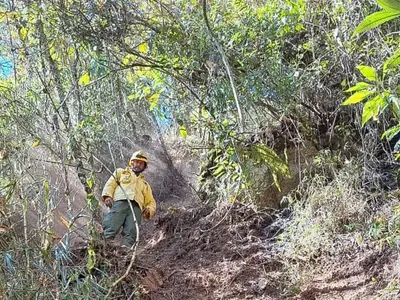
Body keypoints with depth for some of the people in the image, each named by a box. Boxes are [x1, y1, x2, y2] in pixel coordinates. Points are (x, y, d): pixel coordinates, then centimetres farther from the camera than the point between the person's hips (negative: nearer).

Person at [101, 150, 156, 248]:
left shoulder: (145, 184, 42)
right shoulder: (121, 172, 34)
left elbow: (151, 202, 33)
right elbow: (110, 183, 17)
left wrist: (149, 210, 7)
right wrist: (107, 196, -6)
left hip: (136, 207, 2)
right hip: (120, 202, -2)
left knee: (131, 233, -28)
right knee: (111, 228, -30)